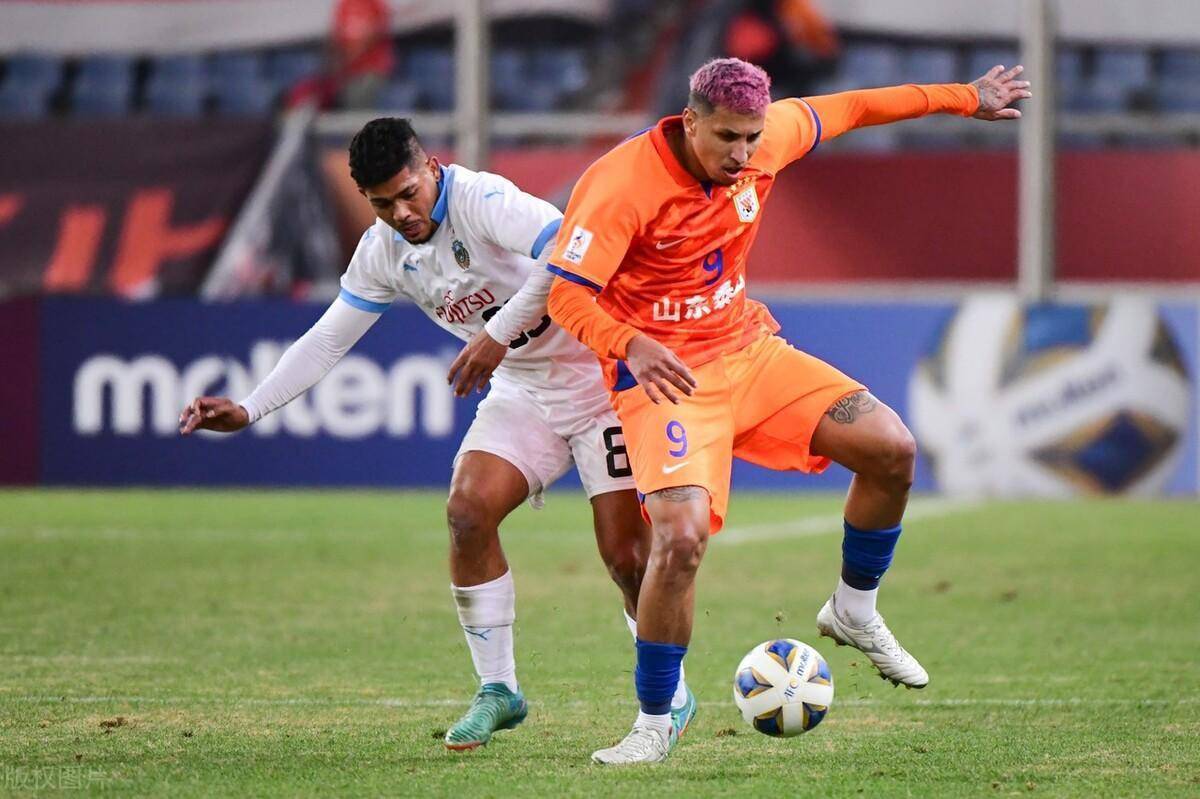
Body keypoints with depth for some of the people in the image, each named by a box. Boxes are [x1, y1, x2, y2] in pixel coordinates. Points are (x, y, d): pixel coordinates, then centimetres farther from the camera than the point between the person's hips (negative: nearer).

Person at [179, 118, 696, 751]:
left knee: (626, 554, -10)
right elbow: (326, 341, 8)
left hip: (598, 377, -7)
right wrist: (248, 410, 0)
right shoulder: (382, 251, 0)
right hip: (523, 392, 7)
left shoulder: (481, 199, -24)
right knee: (467, 510, -13)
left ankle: (672, 691, 14)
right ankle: (497, 691, 0)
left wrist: (499, 332, -39)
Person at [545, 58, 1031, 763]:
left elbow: (847, 109, 12)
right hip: (663, 374, -6)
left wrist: (964, 98, 20)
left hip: (748, 349, 6)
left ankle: (855, 613, 19)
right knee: (680, 537, -26)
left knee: (891, 448, -7)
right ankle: (653, 725, -8)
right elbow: (565, 293, -25)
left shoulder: (766, 137, -6)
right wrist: (629, 346, -44)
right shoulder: (622, 184, -24)